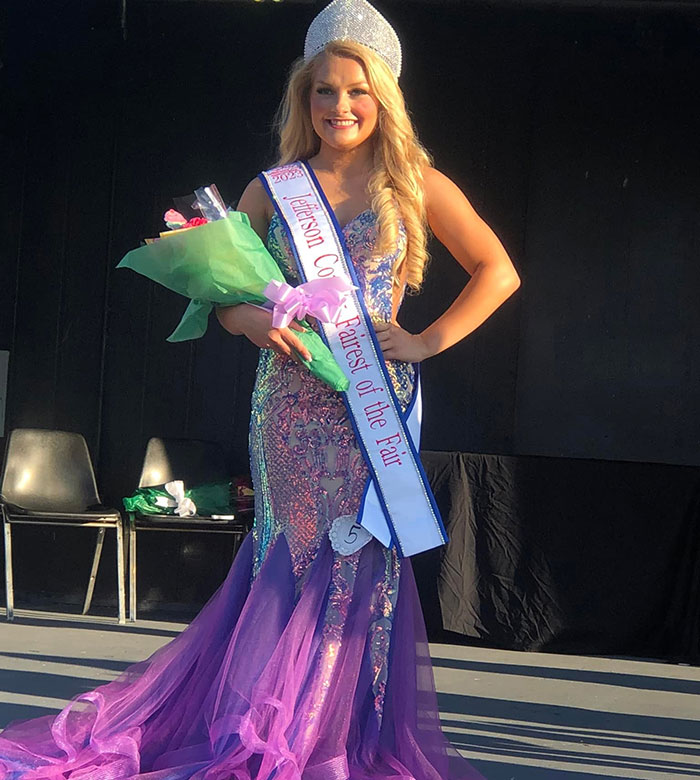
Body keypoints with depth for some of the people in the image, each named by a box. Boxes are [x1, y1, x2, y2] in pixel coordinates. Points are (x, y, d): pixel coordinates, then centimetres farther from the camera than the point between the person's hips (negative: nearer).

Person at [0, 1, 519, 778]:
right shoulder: (272, 189, 8)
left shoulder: (416, 185, 4)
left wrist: (428, 341, -3)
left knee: (361, 557, -2)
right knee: (299, 558, 2)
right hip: (291, 400, 1)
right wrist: (253, 321, -12)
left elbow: (497, 273, 6)